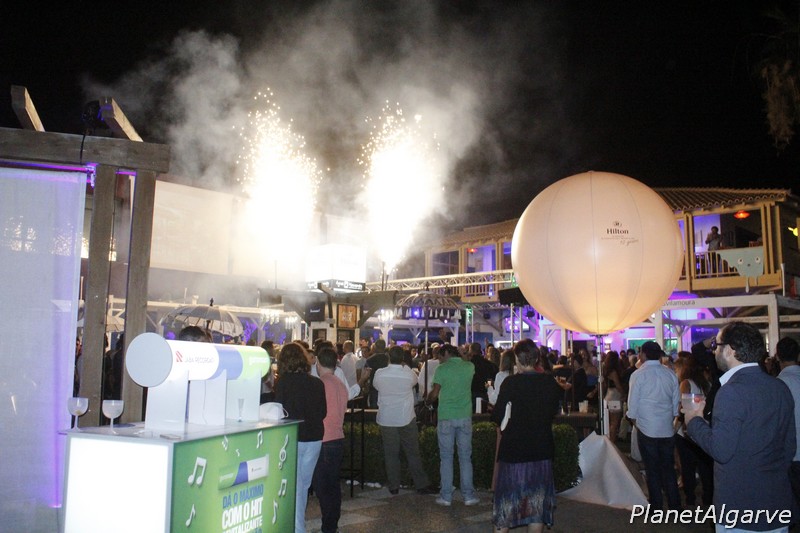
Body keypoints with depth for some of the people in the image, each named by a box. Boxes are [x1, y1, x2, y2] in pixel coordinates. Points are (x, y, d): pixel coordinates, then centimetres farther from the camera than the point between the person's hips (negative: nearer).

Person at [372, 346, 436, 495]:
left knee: (391, 454, 10)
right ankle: (421, 484, 15)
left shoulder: (379, 374, -10)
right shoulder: (409, 374, -12)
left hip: (386, 419, 1)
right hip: (406, 419, -1)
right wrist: (404, 366, 14)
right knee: (413, 453, 9)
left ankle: (394, 486, 17)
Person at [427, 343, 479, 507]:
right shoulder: (469, 367, 3)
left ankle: (446, 496, 9)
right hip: (465, 416, 3)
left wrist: (428, 398, 14)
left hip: (446, 417, -3)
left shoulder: (441, 369, -7)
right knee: (465, 457, 9)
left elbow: (434, 394, -4)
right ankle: (468, 495, 11)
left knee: (446, 457, 5)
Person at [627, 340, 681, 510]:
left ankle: (656, 504, 13)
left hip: (647, 428, -3)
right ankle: (674, 504, 19)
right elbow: (676, 402, 8)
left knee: (652, 469, 6)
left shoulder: (638, 375, -11)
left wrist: (634, 420, 10)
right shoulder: (670, 374, 0)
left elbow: (632, 403, -6)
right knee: (668, 467, 14)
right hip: (667, 429, 3)